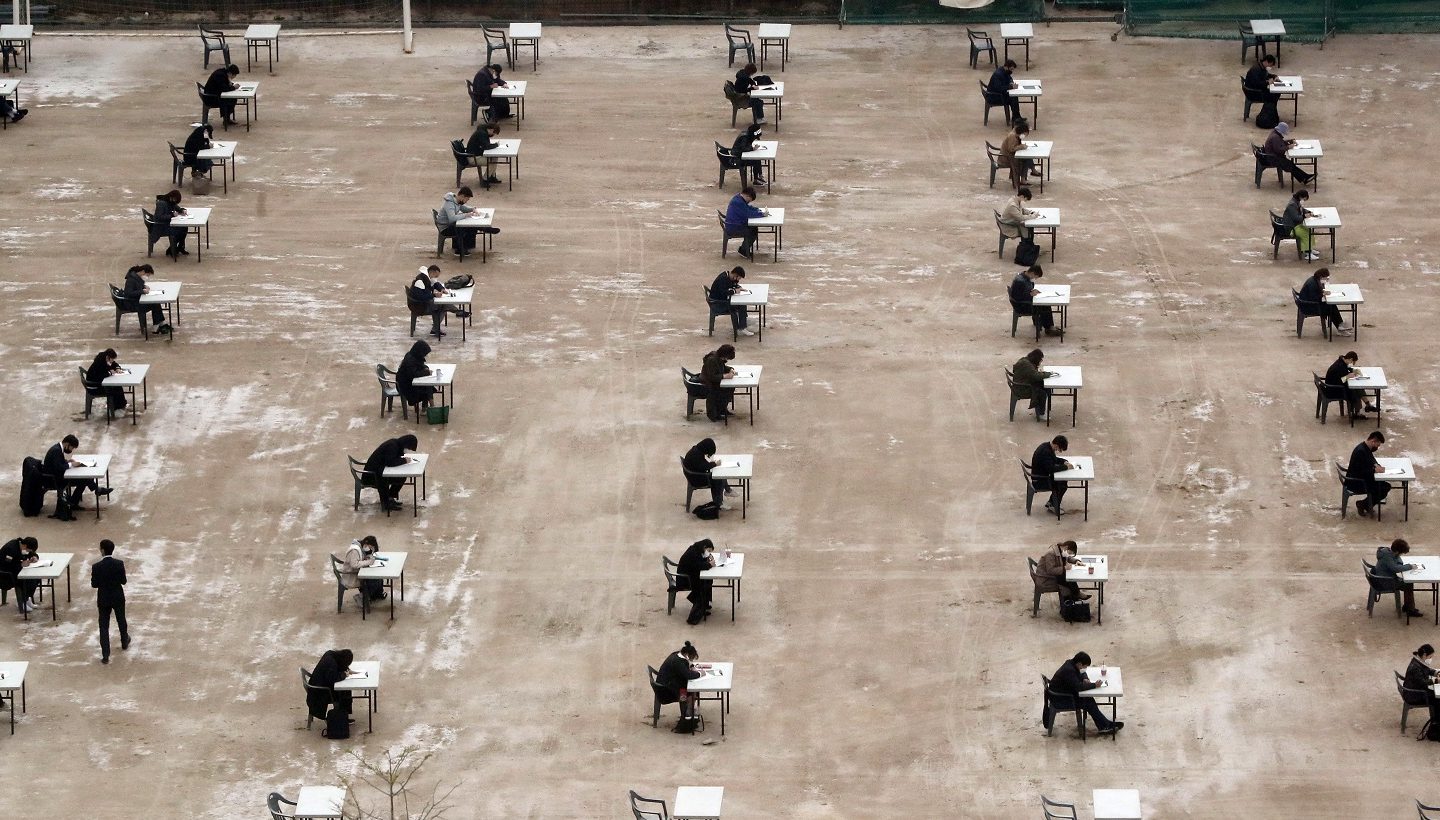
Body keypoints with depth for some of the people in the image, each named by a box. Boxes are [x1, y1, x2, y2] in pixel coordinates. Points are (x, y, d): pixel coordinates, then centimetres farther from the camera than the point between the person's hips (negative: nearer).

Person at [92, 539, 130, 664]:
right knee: (121, 621, 26)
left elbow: (94, 584, -12)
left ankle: (105, 655, 2)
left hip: (104, 599, -2)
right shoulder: (119, 564, -15)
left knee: (104, 626, 5)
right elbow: (123, 581, -8)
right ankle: (125, 642, 49)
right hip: (118, 598, 2)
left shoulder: (96, 567, -20)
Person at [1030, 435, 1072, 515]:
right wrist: (1066, 467, -22)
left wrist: (1064, 462, 3)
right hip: (1039, 481, -10)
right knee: (1063, 485, -11)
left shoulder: (1047, 446, 3)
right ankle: (1054, 506, 5)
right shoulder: (1045, 451, -28)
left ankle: (1051, 503, 21)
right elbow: (1051, 468, -32)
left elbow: (1054, 459, 21)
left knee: (1063, 480, 12)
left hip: (1043, 476, 10)